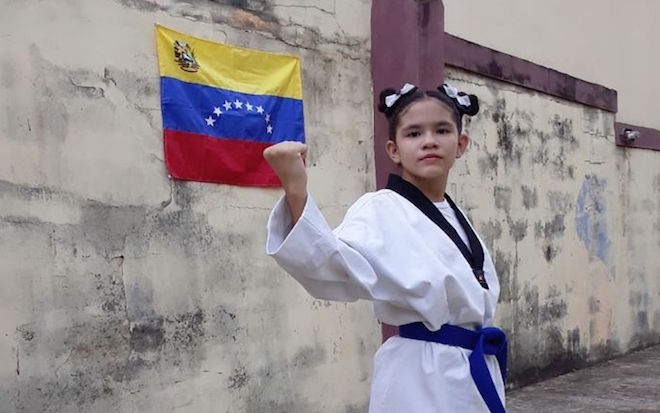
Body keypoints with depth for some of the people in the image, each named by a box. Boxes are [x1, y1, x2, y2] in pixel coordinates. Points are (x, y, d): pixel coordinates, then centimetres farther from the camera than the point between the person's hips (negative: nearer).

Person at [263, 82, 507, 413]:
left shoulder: (457, 219, 10)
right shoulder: (380, 210, -14)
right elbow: (335, 267, -34)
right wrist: (296, 190, -48)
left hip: (473, 374, 7)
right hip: (422, 379, -7)